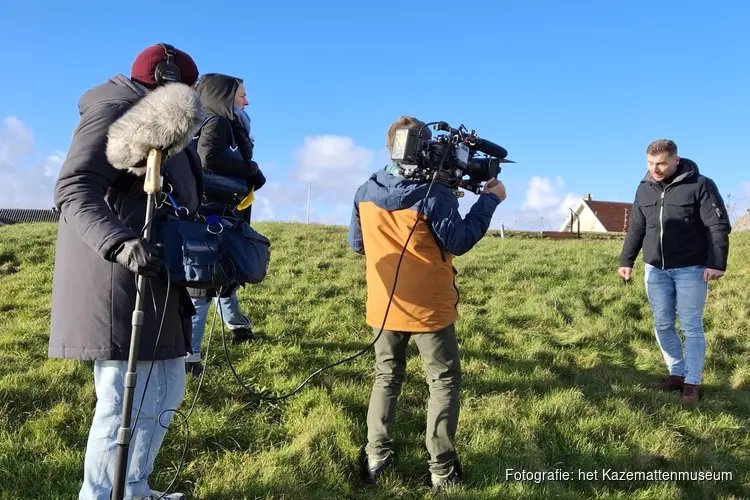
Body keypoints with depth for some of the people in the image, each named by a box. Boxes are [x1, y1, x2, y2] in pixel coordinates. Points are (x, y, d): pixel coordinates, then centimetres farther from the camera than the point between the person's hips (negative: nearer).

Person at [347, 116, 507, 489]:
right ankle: (442, 469, 11)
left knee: (386, 378, 20)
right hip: (429, 308, -4)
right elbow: (459, 242, -13)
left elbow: (356, 244, 10)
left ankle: (375, 458, 19)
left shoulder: (365, 192, 1)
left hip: (384, 307, 5)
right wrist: (489, 200, -5)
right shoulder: (434, 193, -16)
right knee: (443, 382, 9)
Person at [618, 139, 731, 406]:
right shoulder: (644, 188, 6)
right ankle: (677, 374, 22)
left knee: (691, 327, 0)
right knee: (663, 326, 9)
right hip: (656, 270, 5)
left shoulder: (700, 185, -9)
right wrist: (626, 261, 9)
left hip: (691, 269, -5)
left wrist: (717, 263, -17)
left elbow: (718, 226, -10)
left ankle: (692, 383, 8)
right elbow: (636, 229, 13)